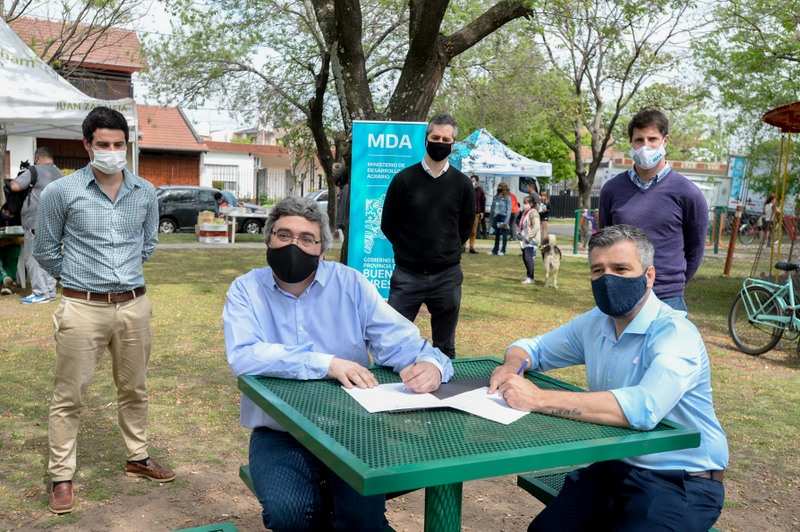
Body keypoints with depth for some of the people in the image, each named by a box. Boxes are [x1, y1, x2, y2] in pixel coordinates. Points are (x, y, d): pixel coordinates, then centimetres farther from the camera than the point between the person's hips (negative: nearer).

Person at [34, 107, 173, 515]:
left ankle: (137, 458, 33)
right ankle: (61, 477, 19)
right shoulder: (60, 192, -7)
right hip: (83, 308, -3)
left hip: (134, 305, 4)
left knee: (134, 389, 16)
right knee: (69, 396, 5)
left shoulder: (145, 193, 3)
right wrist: (77, 277, 10)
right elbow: (45, 250, 4)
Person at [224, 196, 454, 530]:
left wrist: (430, 364, -28)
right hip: (280, 435, 0)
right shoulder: (247, 289, -1)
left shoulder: (350, 284, 2)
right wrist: (326, 364, -27)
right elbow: (242, 356, -19)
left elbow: (401, 342, -4)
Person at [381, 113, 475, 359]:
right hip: (407, 274, -1)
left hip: (447, 276, 2)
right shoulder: (404, 179, -2)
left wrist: (447, 252, 10)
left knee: (445, 347, 12)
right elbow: (388, 224, 6)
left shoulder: (462, 184, 3)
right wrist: (408, 251, 8)